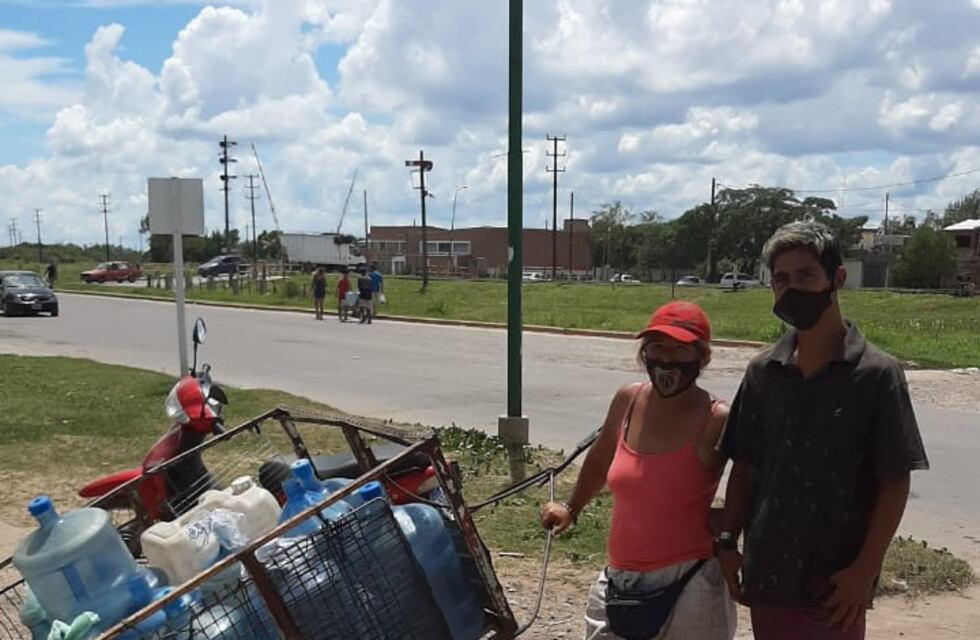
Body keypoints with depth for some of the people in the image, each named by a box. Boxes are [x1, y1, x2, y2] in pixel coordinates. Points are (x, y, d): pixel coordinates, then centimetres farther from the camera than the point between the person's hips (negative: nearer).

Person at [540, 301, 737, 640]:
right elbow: (600, 460, 19)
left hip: (688, 587, -5)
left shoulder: (717, 421, -15)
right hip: (620, 582, 5)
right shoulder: (627, 401, 1)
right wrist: (572, 508, 28)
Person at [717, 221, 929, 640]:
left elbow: (894, 483, -8)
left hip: (835, 582, -4)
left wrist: (864, 570, -11)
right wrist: (727, 541, 4)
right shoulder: (762, 371, 1)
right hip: (766, 573, 4)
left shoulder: (876, 373, -10)